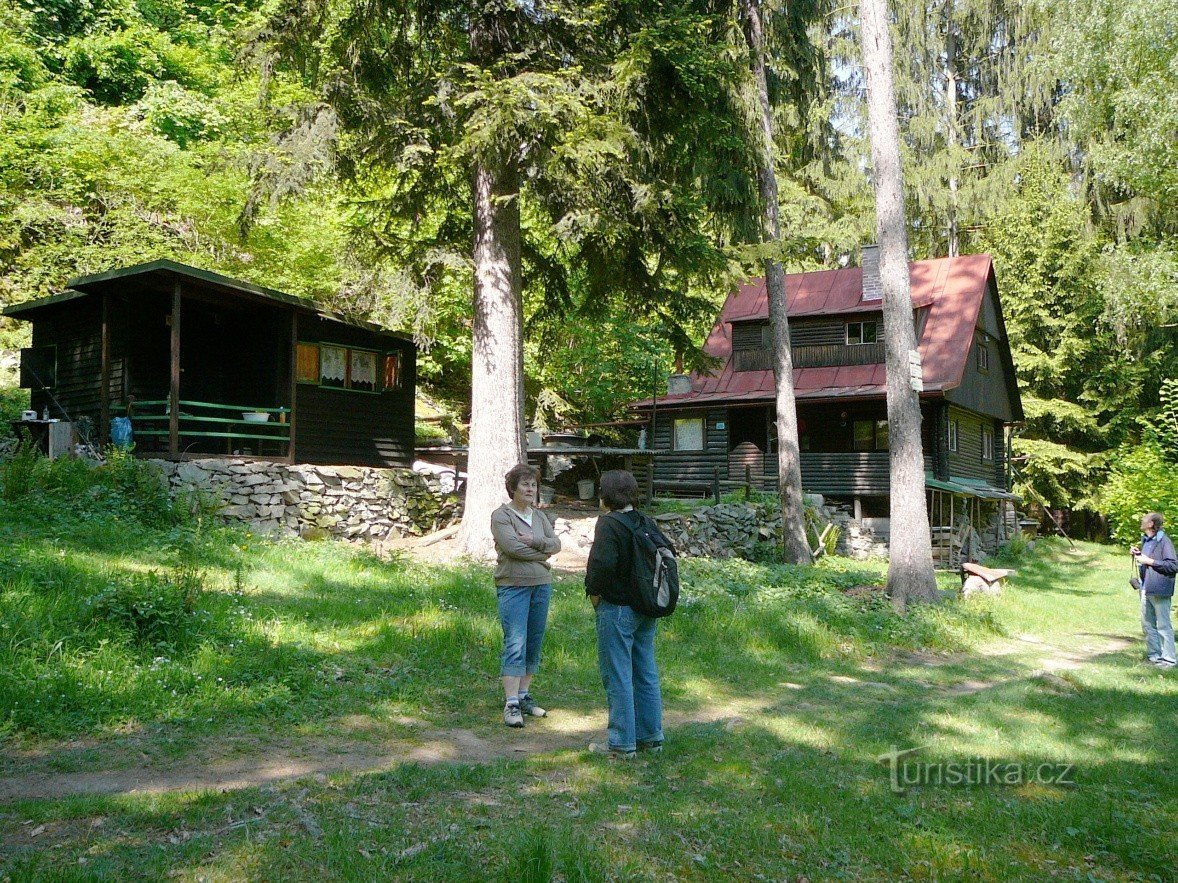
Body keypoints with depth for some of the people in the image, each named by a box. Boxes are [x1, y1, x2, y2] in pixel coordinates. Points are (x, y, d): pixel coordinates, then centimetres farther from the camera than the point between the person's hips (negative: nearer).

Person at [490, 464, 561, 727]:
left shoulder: (539, 516, 15)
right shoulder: (501, 516, -4)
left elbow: (556, 544, 4)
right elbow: (513, 547, -17)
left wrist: (534, 541, -14)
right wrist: (543, 553, -5)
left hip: (542, 585, 6)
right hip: (513, 586, -6)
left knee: (534, 643, 9)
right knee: (515, 644, -10)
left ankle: (524, 695, 18)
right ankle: (511, 704, -9)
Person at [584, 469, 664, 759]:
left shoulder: (608, 523, -16)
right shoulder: (644, 522, 8)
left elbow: (603, 562, -28)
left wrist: (594, 591, -12)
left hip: (616, 608, -8)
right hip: (646, 609, 8)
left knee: (618, 678, 0)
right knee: (646, 674, 15)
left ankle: (622, 743, 6)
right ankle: (651, 736, 24)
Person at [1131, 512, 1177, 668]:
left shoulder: (1163, 541, -15)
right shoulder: (1146, 540, 12)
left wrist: (1149, 561, -21)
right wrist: (1138, 555, 5)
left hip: (1160, 590, -9)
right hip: (1146, 589, 9)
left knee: (1164, 626, -2)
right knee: (1148, 625, 15)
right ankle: (1154, 654, 25)